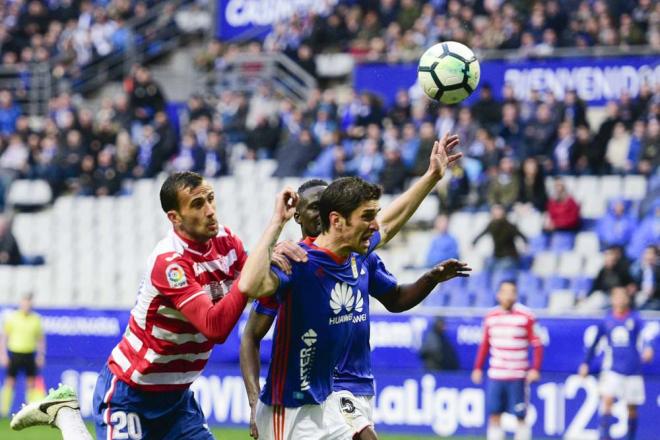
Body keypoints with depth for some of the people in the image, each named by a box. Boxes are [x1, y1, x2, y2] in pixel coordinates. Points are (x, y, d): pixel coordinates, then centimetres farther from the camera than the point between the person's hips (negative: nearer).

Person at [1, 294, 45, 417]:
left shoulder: (36, 319, 4)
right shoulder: (12, 317, 0)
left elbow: (40, 338, 12)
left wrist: (41, 355, 6)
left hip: (29, 355, 2)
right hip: (14, 353, -2)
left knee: (32, 383, 0)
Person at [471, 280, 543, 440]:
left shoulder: (526, 317, -5)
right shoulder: (490, 317, 8)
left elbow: (537, 345, -4)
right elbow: (484, 345, 18)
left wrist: (535, 369, -14)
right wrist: (478, 367, 11)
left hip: (518, 377, -3)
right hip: (495, 375, 3)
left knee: (520, 417, -1)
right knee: (494, 416, 1)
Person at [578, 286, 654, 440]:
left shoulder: (635, 318, -1)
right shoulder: (607, 321, 4)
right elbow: (594, 343, 14)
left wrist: (647, 348, -38)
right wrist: (585, 363, 13)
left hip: (633, 369, 0)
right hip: (612, 368, 0)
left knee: (632, 408, 5)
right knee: (607, 399, -18)